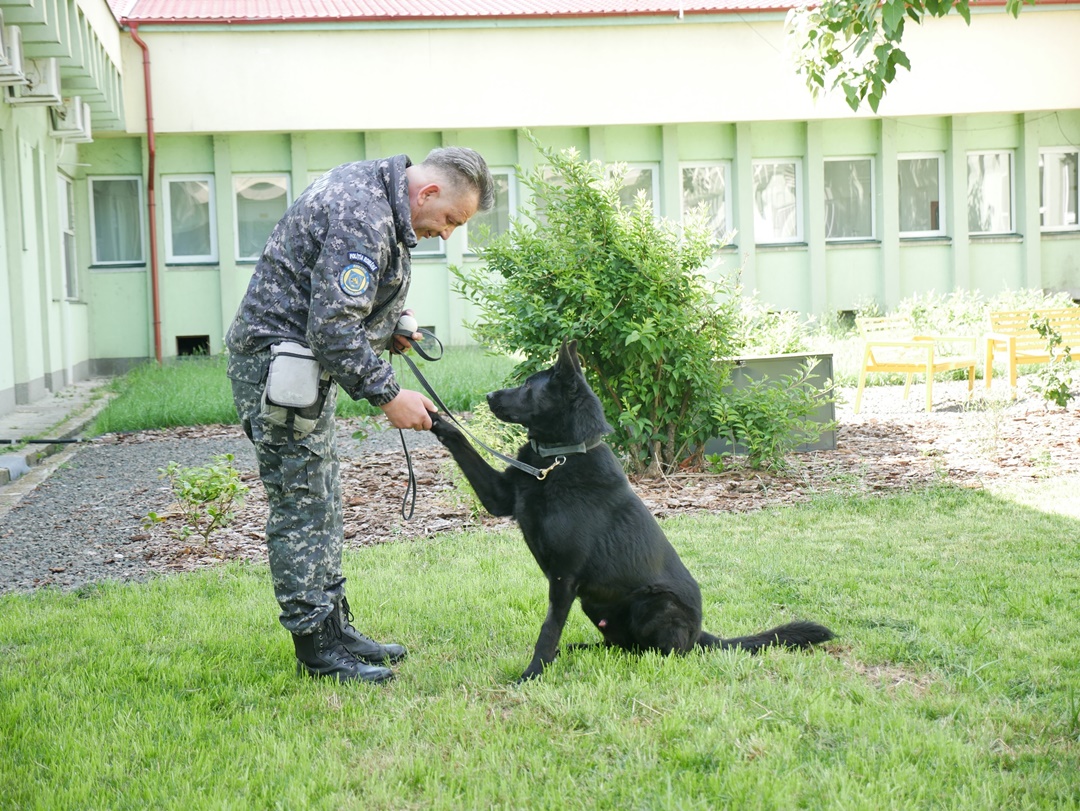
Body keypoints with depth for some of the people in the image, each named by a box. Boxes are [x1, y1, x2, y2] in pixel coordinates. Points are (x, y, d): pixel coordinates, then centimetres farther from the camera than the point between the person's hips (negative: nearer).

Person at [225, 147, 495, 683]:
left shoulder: (373, 189, 10)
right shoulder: (363, 218, -23)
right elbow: (333, 328, -27)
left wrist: (388, 327, 11)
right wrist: (387, 395, -21)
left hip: (307, 364, 11)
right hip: (278, 361, -11)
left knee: (322, 502, 14)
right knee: (302, 507, -6)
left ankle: (334, 628, 23)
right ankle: (317, 648, 0)